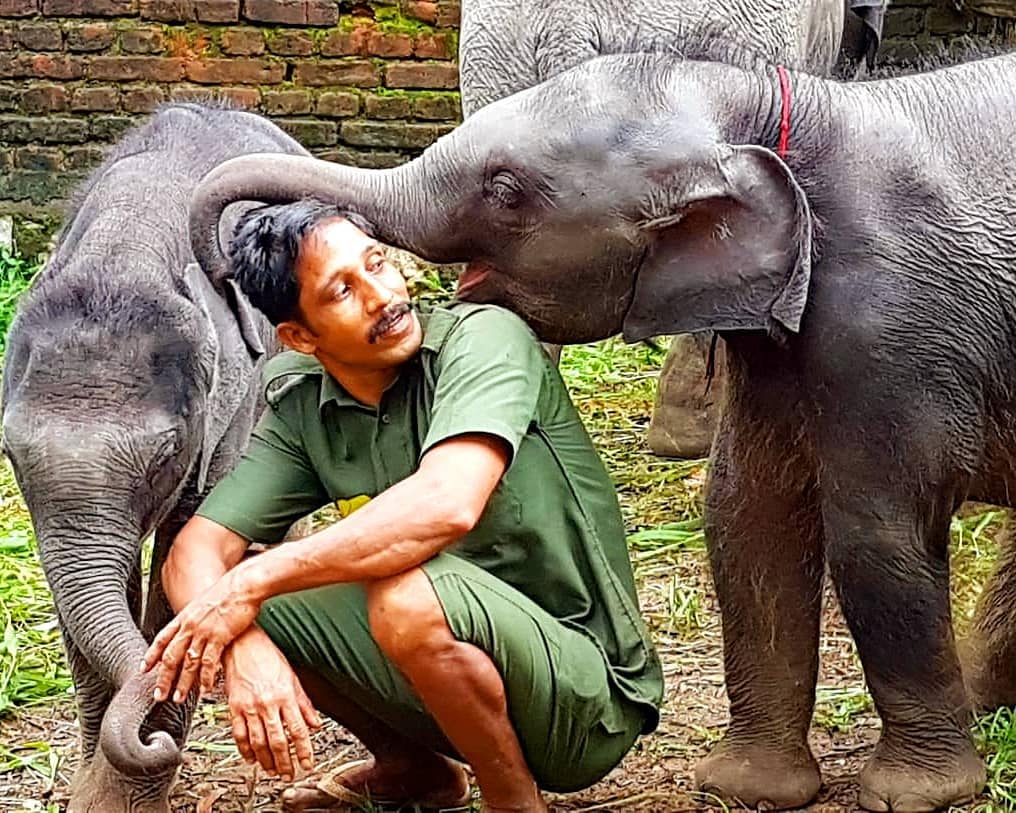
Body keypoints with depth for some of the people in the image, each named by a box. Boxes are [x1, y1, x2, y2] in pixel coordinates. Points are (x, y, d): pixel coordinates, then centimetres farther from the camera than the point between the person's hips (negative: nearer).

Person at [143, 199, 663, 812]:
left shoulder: (483, 337, -17)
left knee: (405, 595, -34)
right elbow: (196, 552, -4)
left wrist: (251, 583, -31)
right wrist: (246, 649, -27)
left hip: (589, 697, -6)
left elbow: (447, 504, -34)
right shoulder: (302, 411, 1)